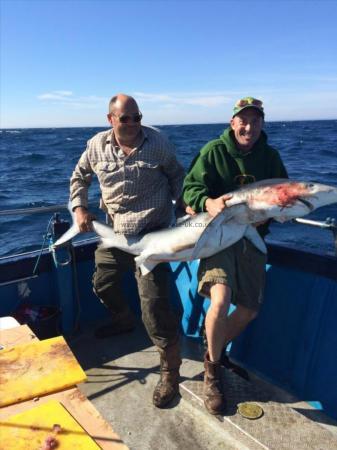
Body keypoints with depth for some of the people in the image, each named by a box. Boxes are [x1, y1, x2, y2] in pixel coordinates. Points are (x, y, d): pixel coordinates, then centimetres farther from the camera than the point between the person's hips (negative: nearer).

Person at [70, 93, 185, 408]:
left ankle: (170, 372, 6)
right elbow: (79, 177, 16)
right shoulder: (97, 145, 1)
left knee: (154, 303, -12)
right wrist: (79, 207, 5)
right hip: (113, 232, 5)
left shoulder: (157, 142, -7)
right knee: (103, 284, 24)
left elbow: (177, 175, 8)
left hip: (151, 233, -5)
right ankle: (122, 320, 57)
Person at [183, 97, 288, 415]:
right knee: (220, 301, -24)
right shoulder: (214, 150, -4)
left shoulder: (270, 157, 8)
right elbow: (190, 187, -9)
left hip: (252, 237, 5)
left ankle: (214, 352, 33)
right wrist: (208, 203, -31)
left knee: (249, 310, 6)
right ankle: (212, 371, 3)